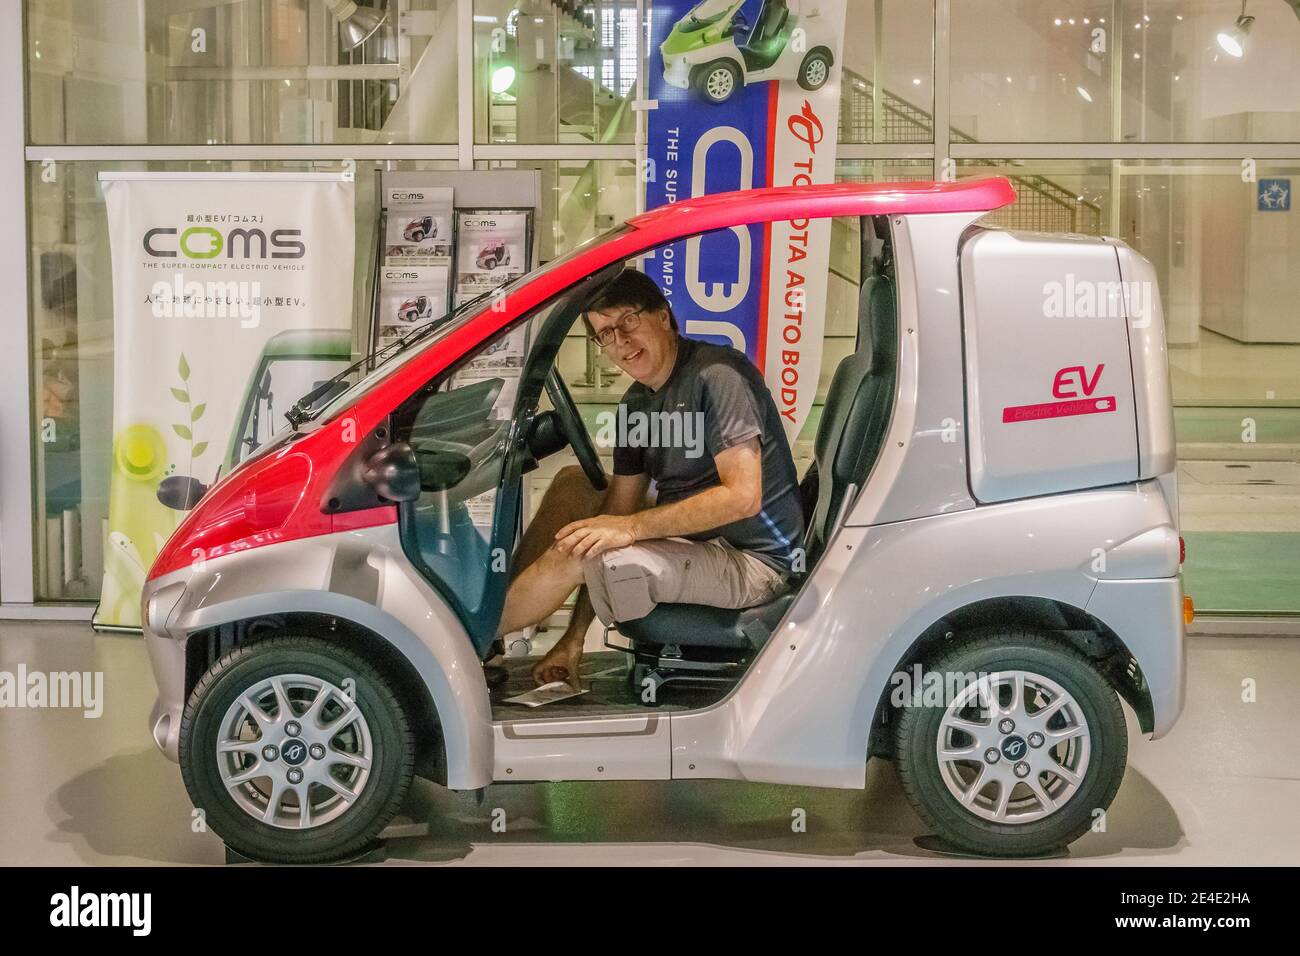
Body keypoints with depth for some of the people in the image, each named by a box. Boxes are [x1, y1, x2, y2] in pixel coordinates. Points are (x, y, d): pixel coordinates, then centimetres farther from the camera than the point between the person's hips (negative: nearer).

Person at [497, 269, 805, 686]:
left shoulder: (717, 374, -16)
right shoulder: (637, 403, 10)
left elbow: (743, 496, -26)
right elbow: (616, 518, 6)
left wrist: (631, 526, -26)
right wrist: (573, 639, 0)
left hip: (751, 562, -9)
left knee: (574, 552, -23)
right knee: (574, 484, 11)